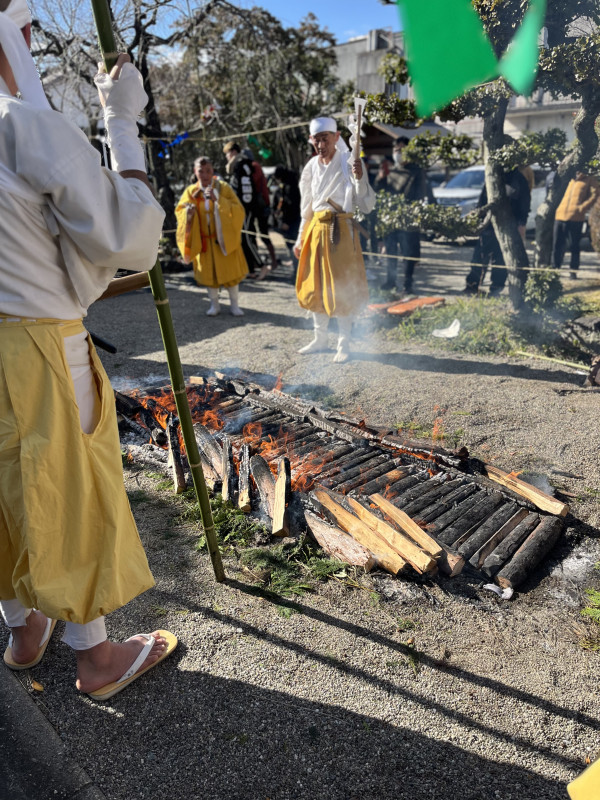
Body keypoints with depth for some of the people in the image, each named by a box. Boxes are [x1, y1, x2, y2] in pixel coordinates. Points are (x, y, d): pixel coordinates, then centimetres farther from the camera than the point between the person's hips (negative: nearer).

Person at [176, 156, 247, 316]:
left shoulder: (223, 188, -6)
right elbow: (179, 212, 3)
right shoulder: (191, 191, 1)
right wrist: (188, 212, -21)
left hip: (224, 238, -2)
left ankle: (234, 305, 15)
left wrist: (218, 200, -25)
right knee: (209, 273, 8)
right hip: (204, 240, 2)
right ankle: (214, 304, 22)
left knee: (230, 271, 3)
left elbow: (239, 211, -14)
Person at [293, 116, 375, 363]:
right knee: (315, 285, 11)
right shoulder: (312, 167, 8)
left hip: (340, 229, -6)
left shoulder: (349, 163, -7)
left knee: (341, 288, -2)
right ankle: (320, 338, 26)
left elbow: (366, 205, -11)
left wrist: (360, 179, -26)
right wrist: (300, 238, 16)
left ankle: (344, 345, 9)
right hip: (316, 229, 6)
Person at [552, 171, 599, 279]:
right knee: (557, 245, 3)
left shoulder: (590, 180, 12)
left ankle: (573, 272, 3)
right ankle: (555, 269, 13)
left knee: (574, 246, -2)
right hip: (560, 216, 4)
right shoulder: (570, 179, 25)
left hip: (576, 218, -4)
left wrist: (582, 208, -14)